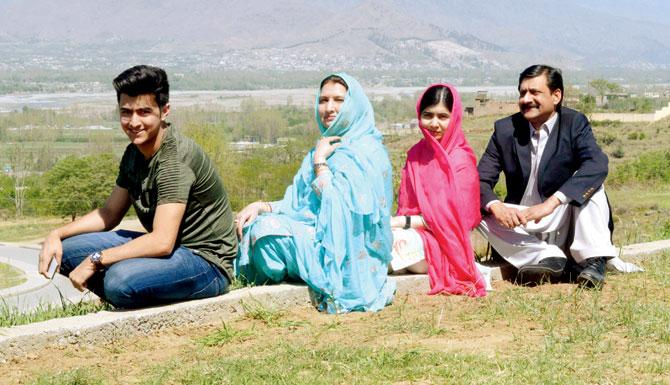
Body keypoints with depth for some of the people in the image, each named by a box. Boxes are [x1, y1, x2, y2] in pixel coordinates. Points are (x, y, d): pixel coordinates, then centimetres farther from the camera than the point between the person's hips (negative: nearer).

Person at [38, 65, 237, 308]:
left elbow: (162, 242, -29)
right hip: (170, 249, 9)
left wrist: (95, 260, -24)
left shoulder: (176, 158, -23)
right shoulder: (134, 153, 6)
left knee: (120, 280, -34)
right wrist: (57, 235, 0)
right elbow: (109, 214, 16)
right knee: (67, 249, 1)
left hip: (207, 262, -8)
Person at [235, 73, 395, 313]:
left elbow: (338, 205, -22)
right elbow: (299, 204, 13)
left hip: (349, 255, -8)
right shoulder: (327, 147, 17)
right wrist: (261, 207, -5)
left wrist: (320, 162, -12)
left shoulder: (366, 151, -10)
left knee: (267, 230, -22)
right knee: (253, 224, -3)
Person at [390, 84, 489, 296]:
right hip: (414, 234, 6)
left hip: (442, 242, -6)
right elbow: (406, 205, 9)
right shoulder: (416, 154, 10)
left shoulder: (461, 160, -9)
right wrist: (400, 229, -12)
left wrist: (403, 222, -17)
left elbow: (453, 217, -14)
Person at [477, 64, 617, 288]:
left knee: (588, 182, -24)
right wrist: (496, 207, -30)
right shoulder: (505, 129, -1)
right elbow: (481, 180, -5)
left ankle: (593, 261, -24)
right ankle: (548, 258, -26)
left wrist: (551, 203, -38)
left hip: (564, 225, -2)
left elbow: (597, 166, -26)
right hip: (522, 227, 2)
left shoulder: (575, 123, -7)